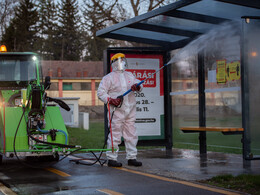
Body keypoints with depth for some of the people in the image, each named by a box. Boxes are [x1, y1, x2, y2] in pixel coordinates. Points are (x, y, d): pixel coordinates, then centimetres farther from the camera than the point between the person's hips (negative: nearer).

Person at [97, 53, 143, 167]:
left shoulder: (129, 75, 19)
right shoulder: (109, 77, 2)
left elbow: (139, 85, 14)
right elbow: (100, 93, -3)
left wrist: (137, 87, -10)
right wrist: (111, 100, -18)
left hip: (130, 111, 6)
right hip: (117, 111, -6)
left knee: (131, 135, 7)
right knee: (115, 135, -7)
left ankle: (131, 158, 14)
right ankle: (111, 159, 0)